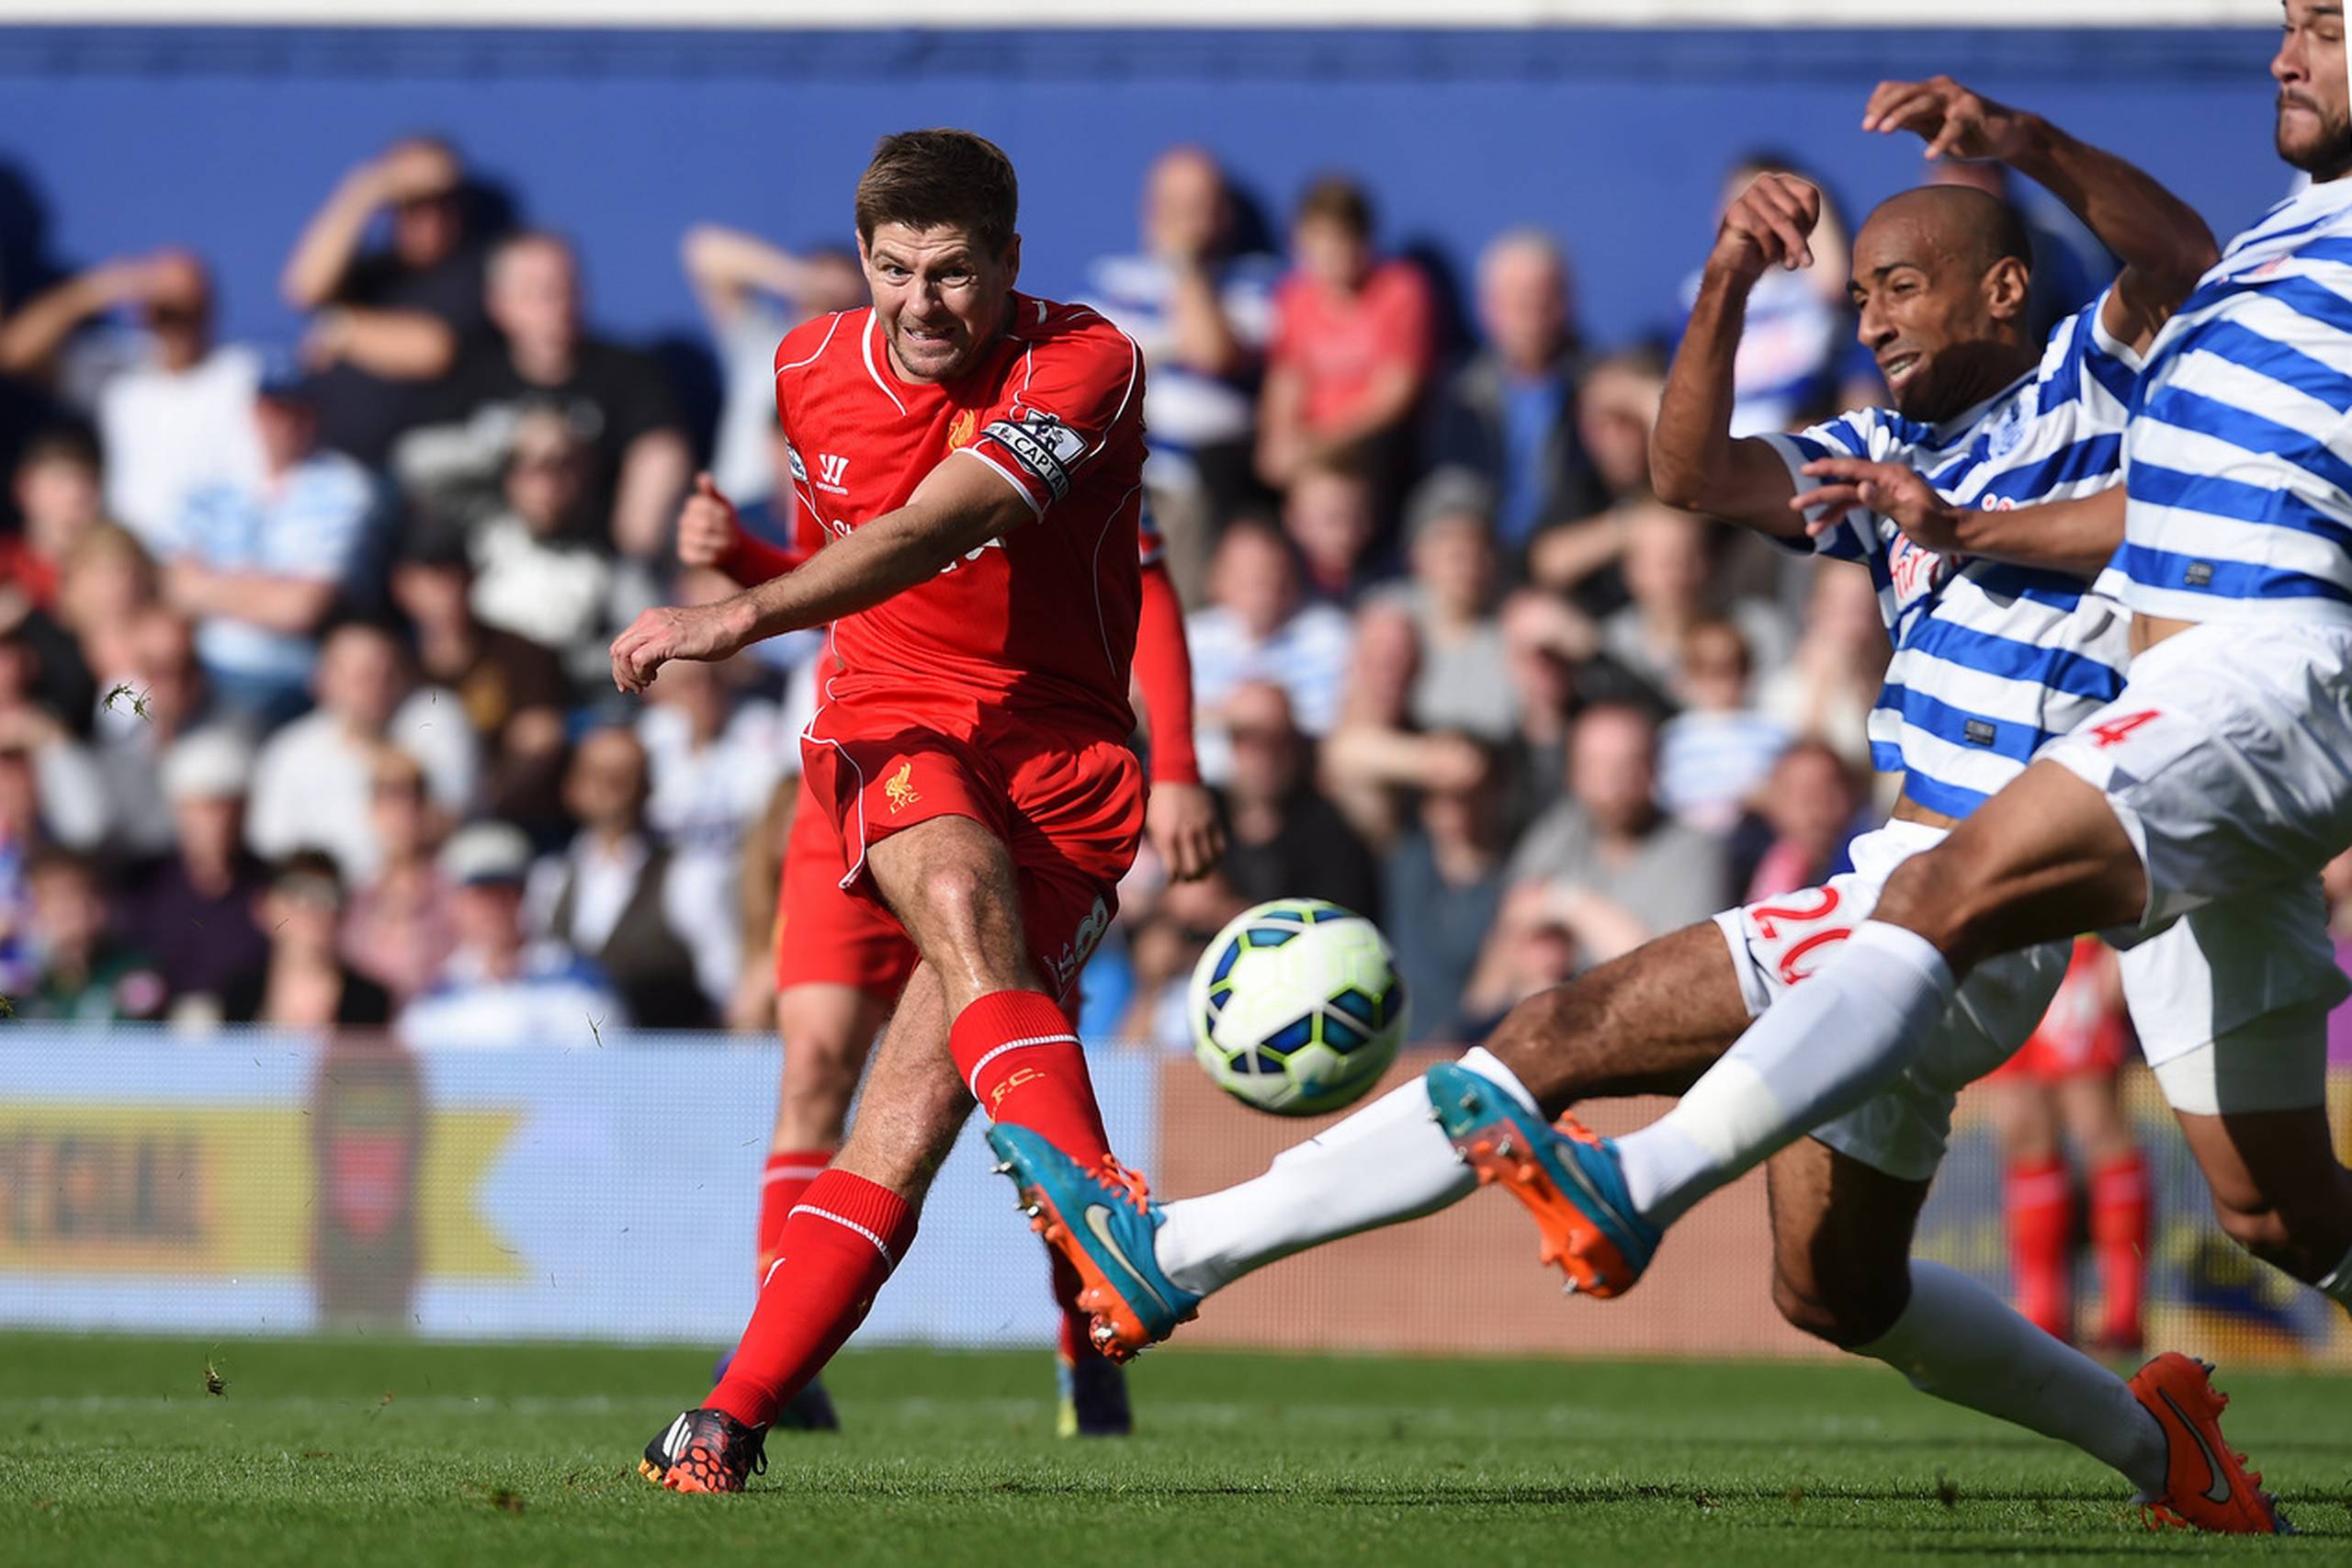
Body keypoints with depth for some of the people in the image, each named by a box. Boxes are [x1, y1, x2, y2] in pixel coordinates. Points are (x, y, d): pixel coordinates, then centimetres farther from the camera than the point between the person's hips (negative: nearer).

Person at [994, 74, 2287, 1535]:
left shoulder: (2088, 389, -1)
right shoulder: (1898, 449, 20)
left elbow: (2184, 262, -22)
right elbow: (1698, 471, 7)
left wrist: (2028, 142, -36)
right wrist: (1731, 279, -8)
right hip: (1896, 904, 10)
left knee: (1559, 1039, -15)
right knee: (1834, 1292, 21)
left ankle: (1180, 1251, -15)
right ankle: (2157, 1443, 32)